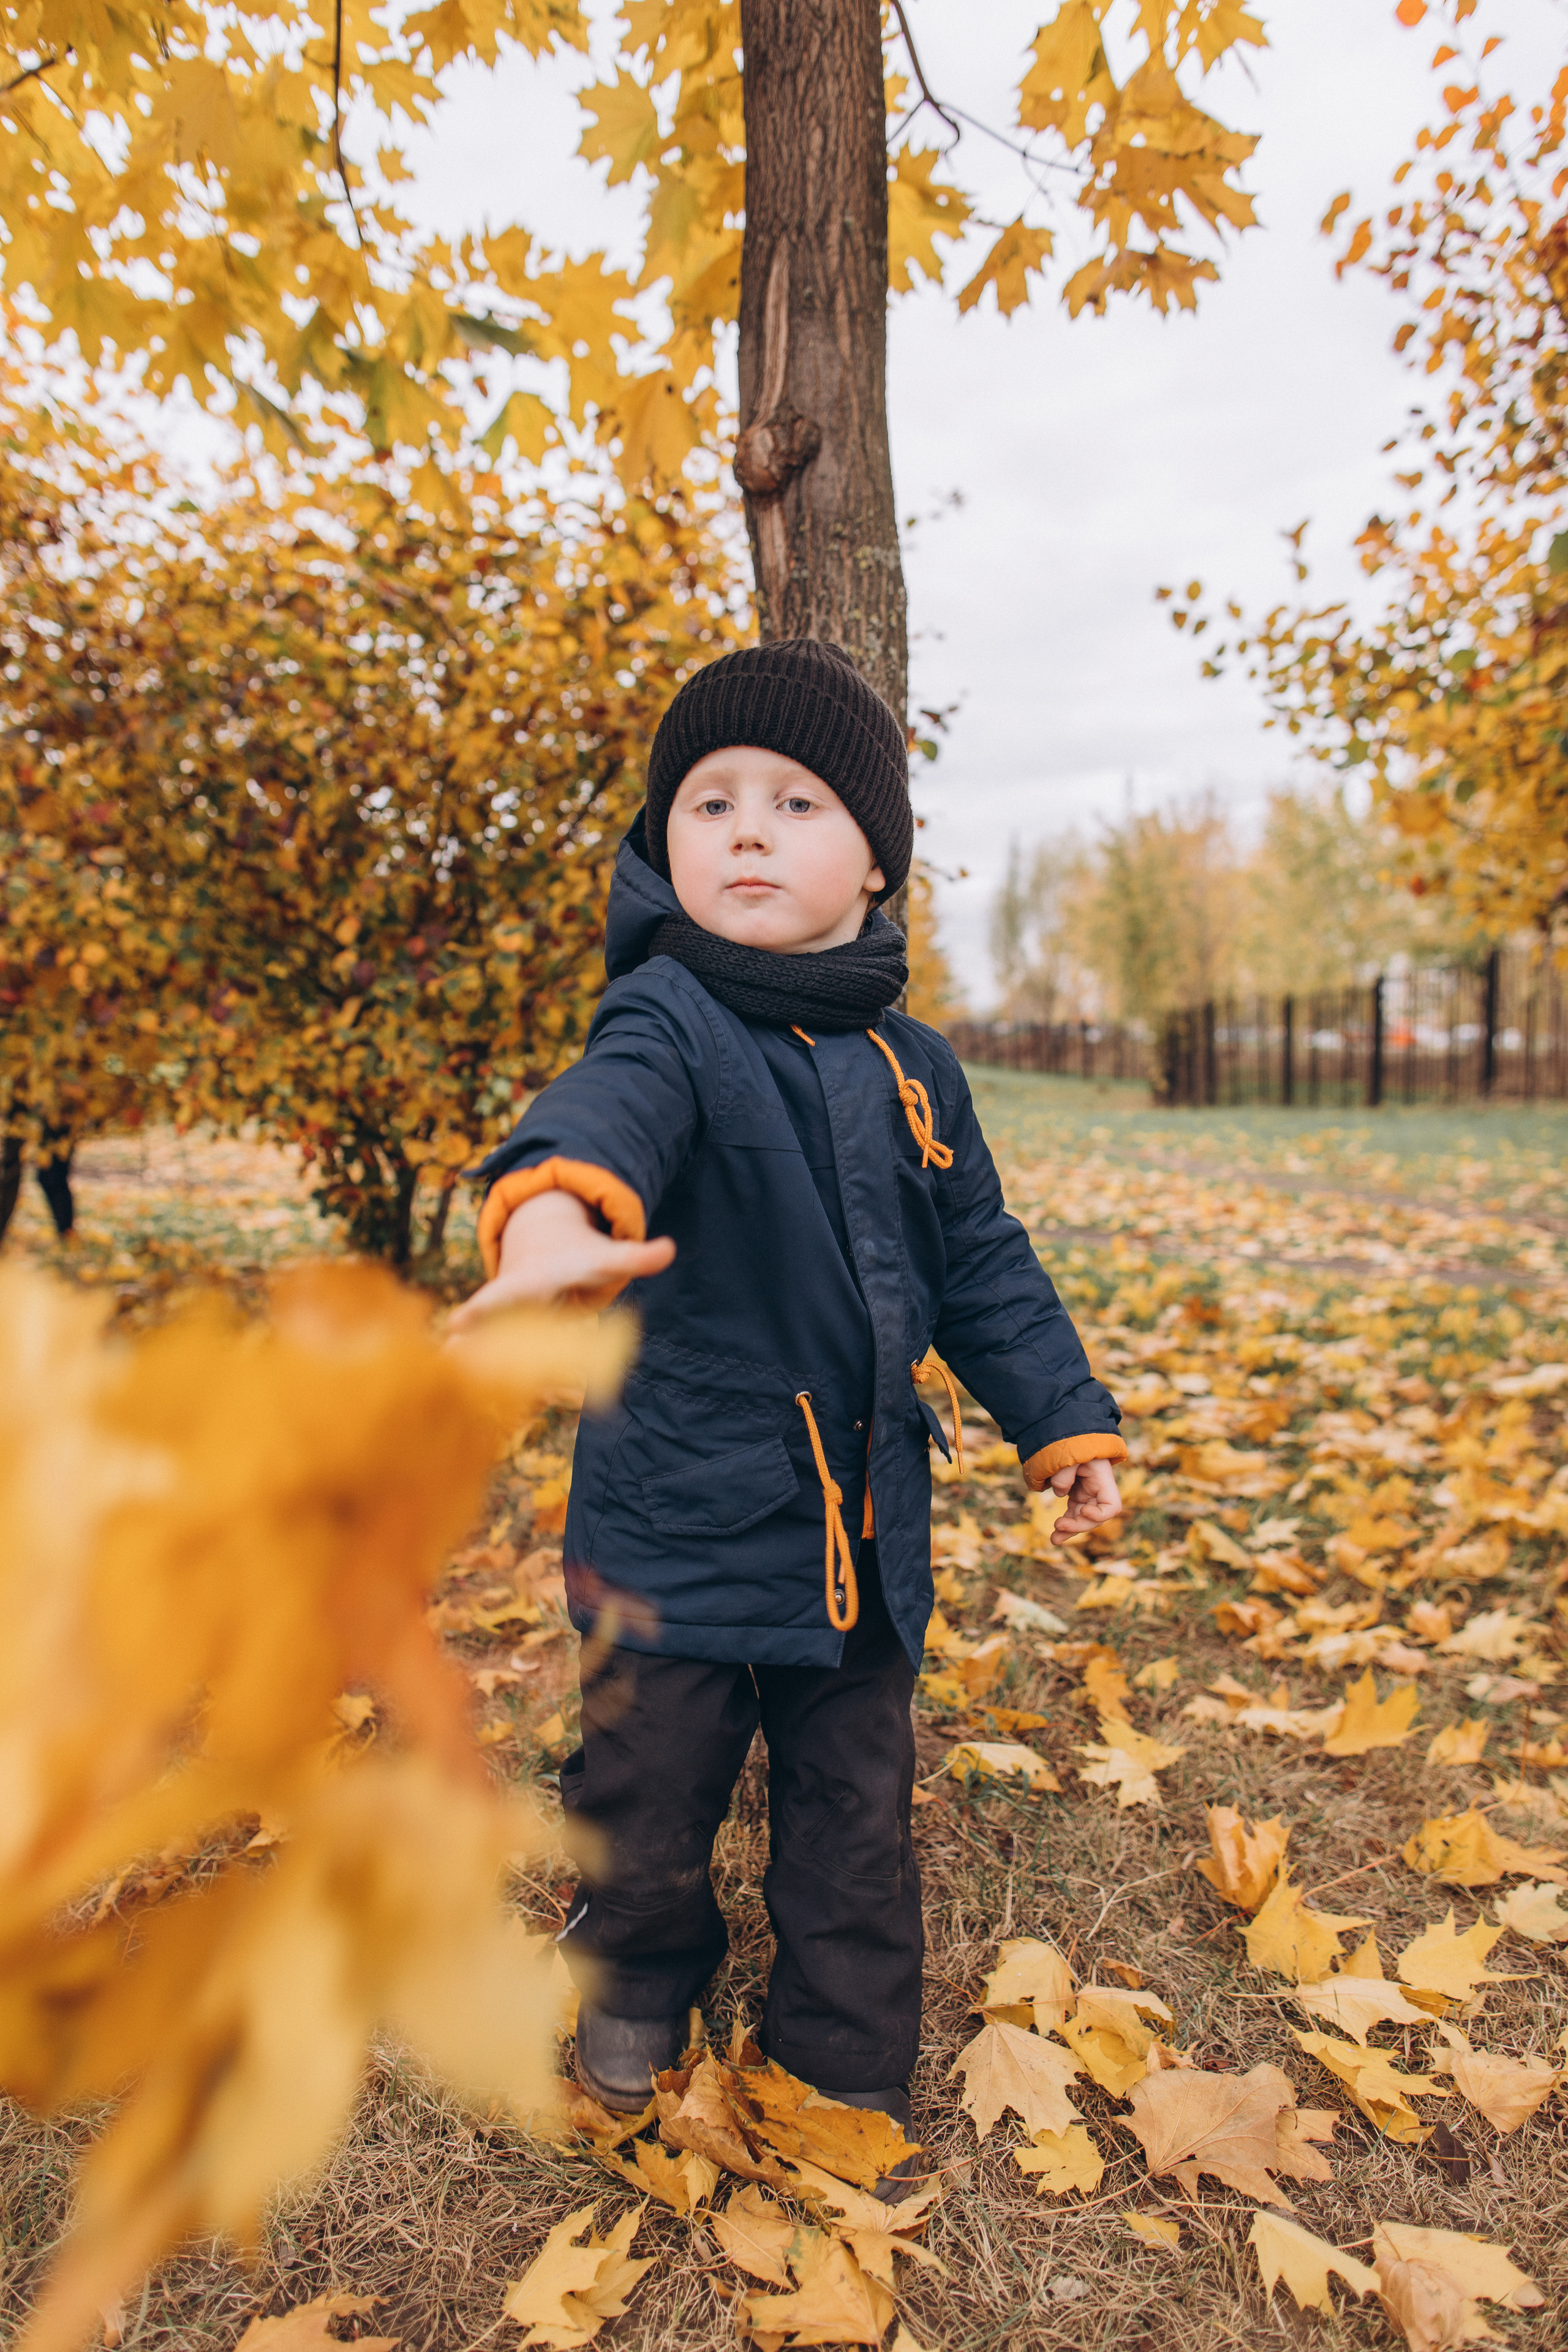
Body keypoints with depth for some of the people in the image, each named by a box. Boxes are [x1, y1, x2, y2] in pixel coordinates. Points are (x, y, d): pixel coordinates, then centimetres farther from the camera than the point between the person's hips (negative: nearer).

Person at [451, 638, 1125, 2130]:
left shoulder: (910, 1068, 4)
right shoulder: (671, 1018, -12)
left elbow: (984, 1267, 12)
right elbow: (612, 1105, -37)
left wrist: (1067, 1425, 10)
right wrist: (556, 1210, -60)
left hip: (862, 1527, 4)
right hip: (678, 1516, -3)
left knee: (854, 1817, 16)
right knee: (647, 1795, 14)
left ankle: (846, 2068, 40)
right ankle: (638, 1972, 46)